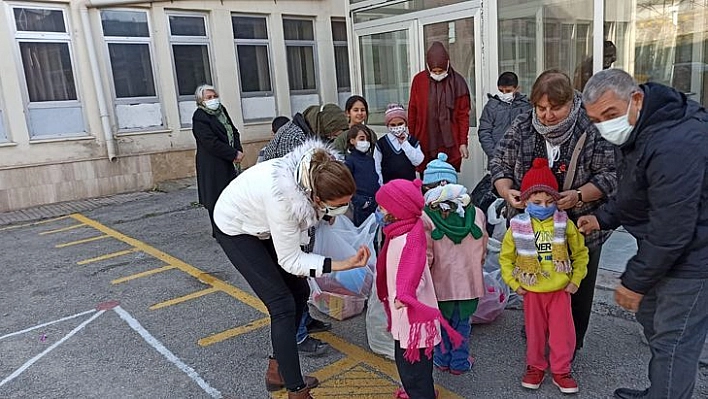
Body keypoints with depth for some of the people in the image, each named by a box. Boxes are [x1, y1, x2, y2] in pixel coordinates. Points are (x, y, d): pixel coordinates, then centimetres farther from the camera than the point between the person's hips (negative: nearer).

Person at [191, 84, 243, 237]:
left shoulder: (222, 110, 13)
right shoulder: (199, 117, -10)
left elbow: (234, 131, 14)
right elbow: (211, 143, -18)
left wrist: (238, 150, -4)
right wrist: (234, 154, -16)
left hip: (230, 163, 7)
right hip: (213, 166, -7)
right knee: (217, 198, 0)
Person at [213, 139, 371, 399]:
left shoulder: (318, 173, -26)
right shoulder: (283, 197, -42)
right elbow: (290, 260, -31)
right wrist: (342, 265, -37)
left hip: (263, 223, 7)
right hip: (235, 227, -7)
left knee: (299, 291, 7)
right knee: (283, 304, -11)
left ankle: (277, 370, 23)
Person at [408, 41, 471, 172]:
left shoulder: (457, 82, 0)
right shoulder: (418, 80, 3)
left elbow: (463, 115, 1)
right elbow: (412, 111, 9)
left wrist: (463, 142, -3)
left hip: (450, 145, -1)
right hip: (425, 145, 1)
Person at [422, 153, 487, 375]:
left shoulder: (425, 218, -18)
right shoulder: (476, 214, -8)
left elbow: (425, 256, -16)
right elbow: (482, 250, 2)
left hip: (440, 283, -2)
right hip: (468, 281, 2)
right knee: (462, 323, 18)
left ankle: (442, 360, 33)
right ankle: (460, 362, 30)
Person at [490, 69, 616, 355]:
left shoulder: (592, 129, -15)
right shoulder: (521, 128, -6)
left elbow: (610, 175, -13)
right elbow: (500, 165, 0)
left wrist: (578, 196, -29)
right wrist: (507, 192, -19)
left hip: (581, 228, -2)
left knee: (577, 288, 17)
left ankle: (572, 342, 40)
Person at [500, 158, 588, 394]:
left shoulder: (564, 223, -8)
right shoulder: (518, 226, -10)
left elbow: (580, 252, 3)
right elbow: (505, 257, 0)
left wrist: (576, 280, 0)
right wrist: (514, 283, -3)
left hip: (561, 289, 1)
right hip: (532, 291, 0)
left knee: (563, 332, 7)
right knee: (535, 332, 13)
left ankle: (561, 371, 26)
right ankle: (535, 367, 32)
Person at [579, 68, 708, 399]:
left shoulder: (674, 145, -31)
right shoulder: (636, 130, 2)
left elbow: (672, 228, -28)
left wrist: (635, 281, -18)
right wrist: (603, 218, 1)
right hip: (662, 247, 10)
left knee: (672, 341, -1)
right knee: (650, 317, 22)